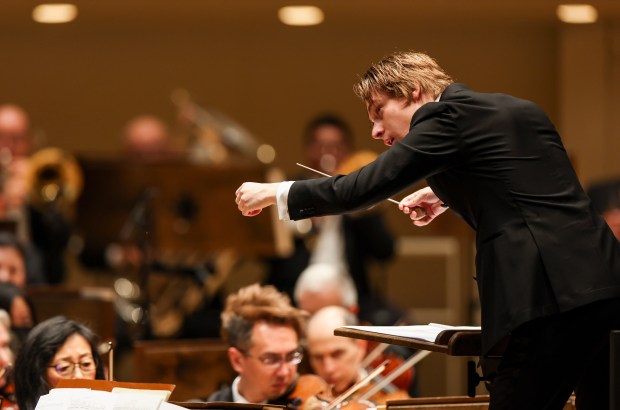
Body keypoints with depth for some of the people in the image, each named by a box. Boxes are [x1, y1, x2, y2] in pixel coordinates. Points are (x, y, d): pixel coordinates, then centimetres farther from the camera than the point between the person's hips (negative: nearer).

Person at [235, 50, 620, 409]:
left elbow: (364, 188, -4)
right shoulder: (522, 110, 22)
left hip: (548, 299, -8)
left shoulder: (447, 116, -1)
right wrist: (449, 196, 34)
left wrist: (275, 193, 5)